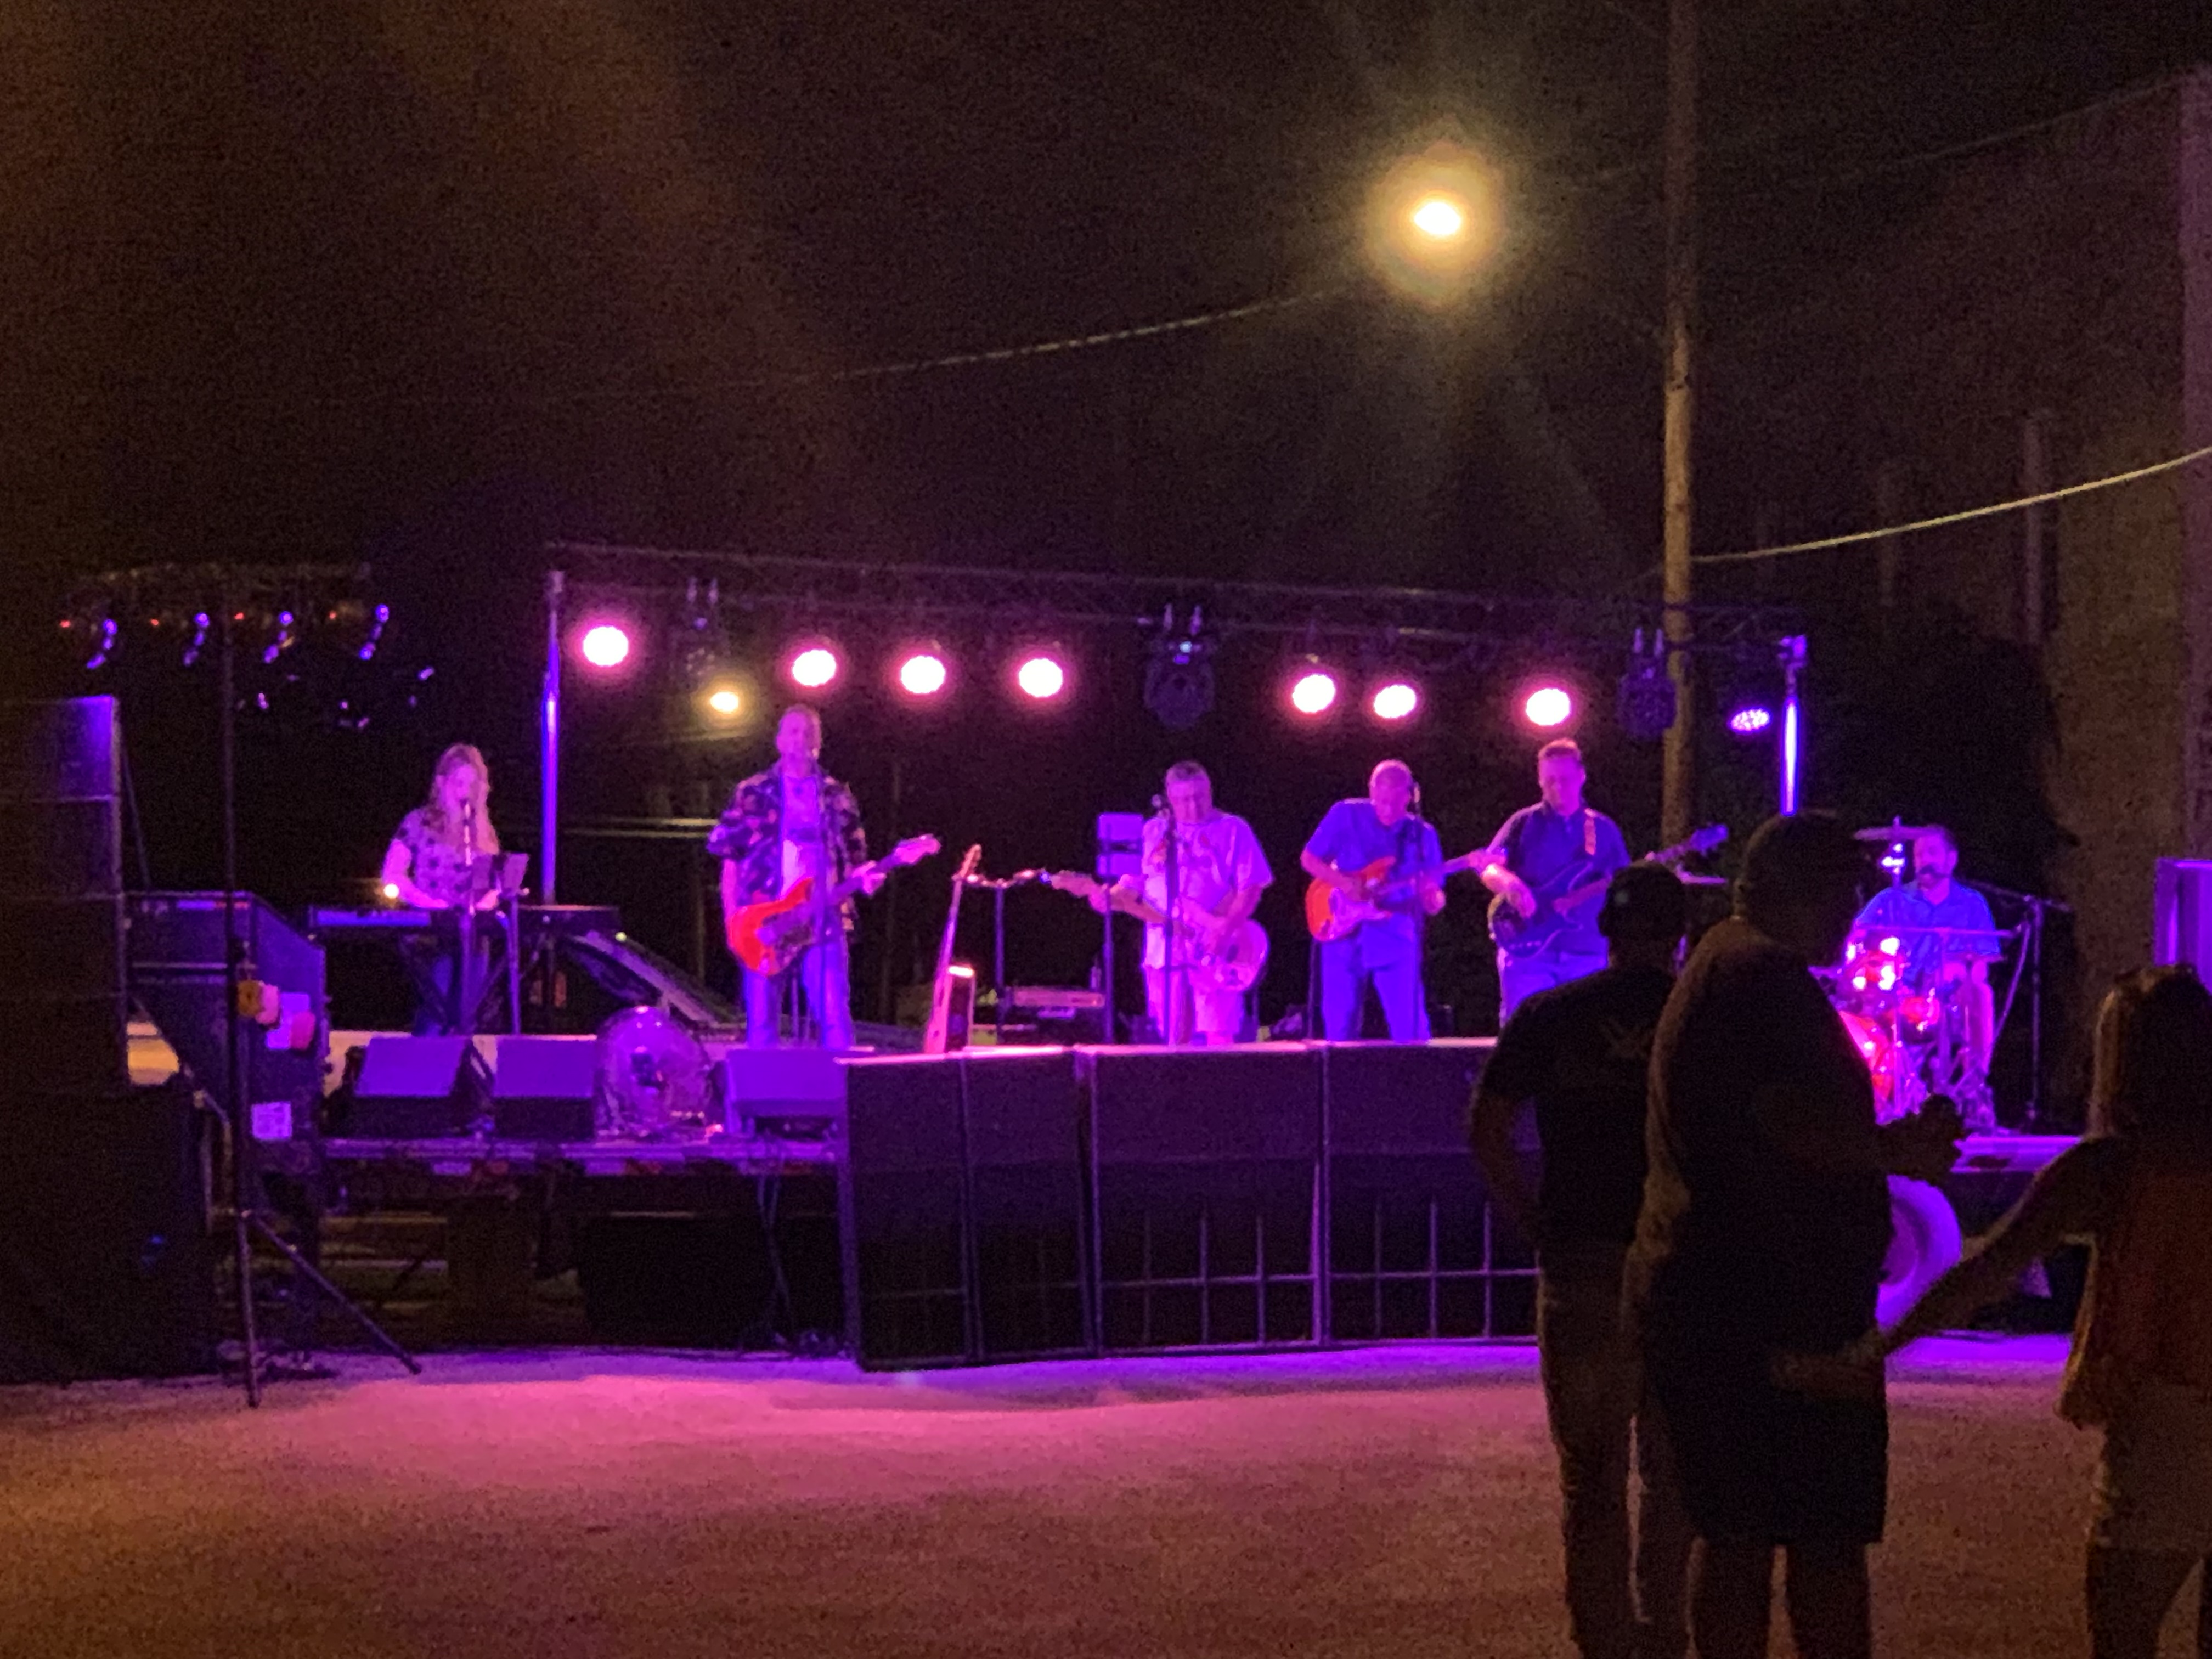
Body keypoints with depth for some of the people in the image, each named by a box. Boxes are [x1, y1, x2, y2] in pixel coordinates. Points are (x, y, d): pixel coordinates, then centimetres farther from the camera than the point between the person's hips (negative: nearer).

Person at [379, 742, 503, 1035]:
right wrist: (429, 903, -17)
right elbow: (391, 877, -4)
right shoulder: (420, 823, 1)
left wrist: (489, 899, -5)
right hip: (431, 933, -5)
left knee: (465, 1020, 3)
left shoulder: (482, 831, 15)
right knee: (436, 1016, -13)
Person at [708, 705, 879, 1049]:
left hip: (824, 921, 1)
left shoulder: (837, 797, 14)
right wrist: (732, 922, -3)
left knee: (836, 1019, -6)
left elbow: (853, 859, 16)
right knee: (761, 1022, -3)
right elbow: (730, 859, 6)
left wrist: (864, 879, -7)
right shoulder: (753, 793, 7)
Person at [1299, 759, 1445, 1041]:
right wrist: (1343, 883, -12)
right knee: (1338, 1029, 2)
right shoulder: (1346, 815, 1)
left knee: (1410, 1032, -7)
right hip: (1344, 935, 0)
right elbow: (1308, 859, 5)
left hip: (1396, 941, 0)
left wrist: (1432, 897, -20)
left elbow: (1433, 904, 5)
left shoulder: (1422, 834, 4)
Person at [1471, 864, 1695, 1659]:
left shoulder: (1546, 1017, 0)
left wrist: (1532, 1220, 3)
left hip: (1581, 1263, -1)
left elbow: (1488, 1130, -5)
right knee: (1674, 1469, 15)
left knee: (1592, 1474, 6)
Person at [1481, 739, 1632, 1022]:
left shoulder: (1604, 829, 12)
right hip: (1528, 950, -2)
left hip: (1586, 955, 2)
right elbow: (1489, 867, -4)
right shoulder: (1525, 823, 6)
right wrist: (1510, 884, -26)